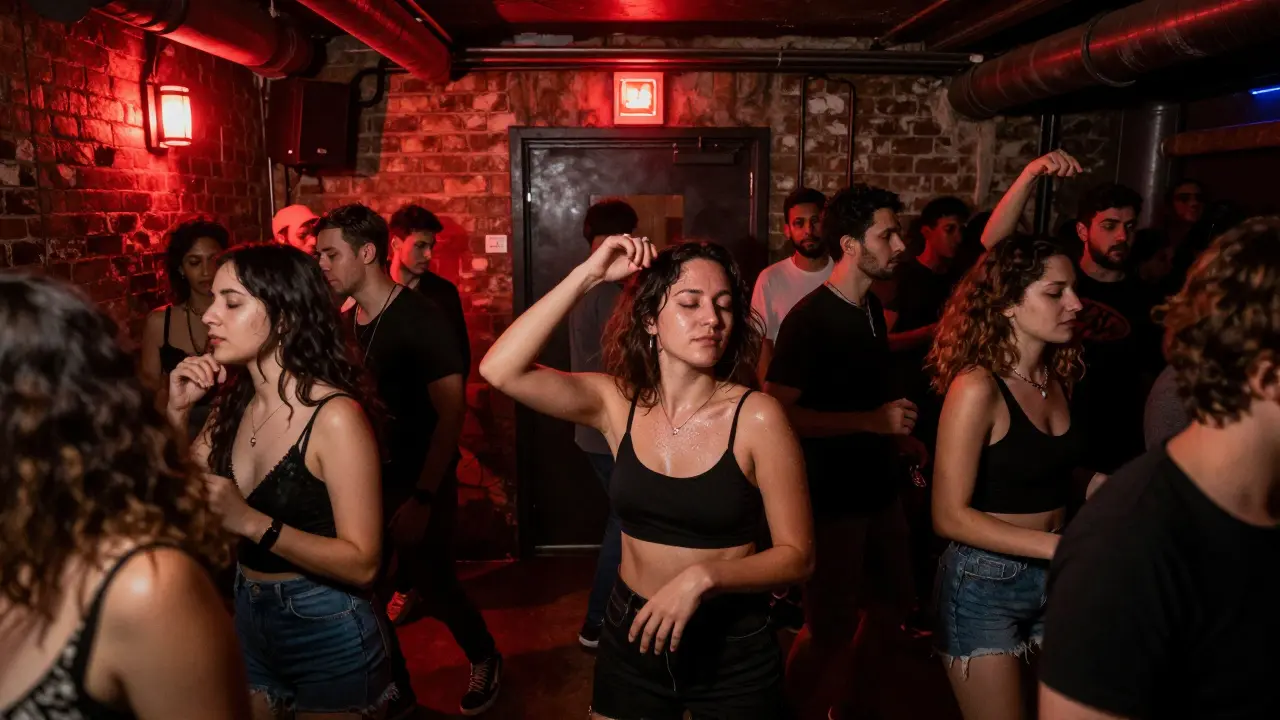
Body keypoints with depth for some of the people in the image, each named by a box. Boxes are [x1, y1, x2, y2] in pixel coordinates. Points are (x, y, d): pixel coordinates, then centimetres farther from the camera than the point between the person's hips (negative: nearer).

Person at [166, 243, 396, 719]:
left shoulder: (335, 416, -22)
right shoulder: (234, 402, 0)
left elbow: (362, 562, -23)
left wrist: (253, 523, -31)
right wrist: (176, 412, -7)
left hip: (328, 631, -6)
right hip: (248, 618, 7)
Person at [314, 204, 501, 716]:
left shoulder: (421, 319, -17)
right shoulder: (344, 322, 1)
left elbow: (451, 412, -18)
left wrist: (422, 499, -21)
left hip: (422, 481, -6)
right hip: (367, 477, 6)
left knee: (435, 587, 4)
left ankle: (485, 660, 32)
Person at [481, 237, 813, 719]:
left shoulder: (757, 416, -16)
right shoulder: (616, 401, -7)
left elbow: (797, 555, -11)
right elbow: (500, 369, -20)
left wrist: (703, 577, -27)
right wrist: (589, 275, -20)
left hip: (732, 645, -2)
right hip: (632, 635, 2)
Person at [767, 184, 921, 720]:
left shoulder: (871, 306, 6)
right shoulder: (809, 319, -20)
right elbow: (778, 411, -25)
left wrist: (898, 435, 11)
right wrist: (872, 421, -26)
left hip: (877, 488, 9)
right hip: (832, 498, -9)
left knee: (893, 600, 21)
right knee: (830, 627, 3)